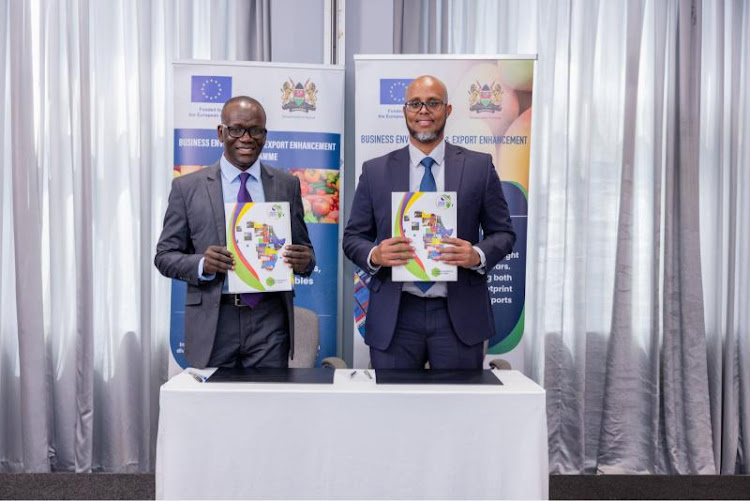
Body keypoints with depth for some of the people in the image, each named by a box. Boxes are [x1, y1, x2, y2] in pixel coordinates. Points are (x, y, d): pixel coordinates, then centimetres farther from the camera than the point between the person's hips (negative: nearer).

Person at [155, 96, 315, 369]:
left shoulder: (287, 185, 6)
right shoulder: (187, 187, 2)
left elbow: (303, 247, 11)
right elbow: (164, 255, 3)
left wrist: (304, 260, -13)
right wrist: (201, 264, -17)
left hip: (270, 319, 1)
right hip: (212, 322, -1)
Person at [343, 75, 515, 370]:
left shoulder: (479, 166, 4)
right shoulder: (375, 171, 5)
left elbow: (503, 232, 7)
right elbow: (352, 237, 7)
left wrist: (478, 255, -14)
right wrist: (374, 254, -15)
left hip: (459, 315, 0)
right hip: (394, 318, 0)